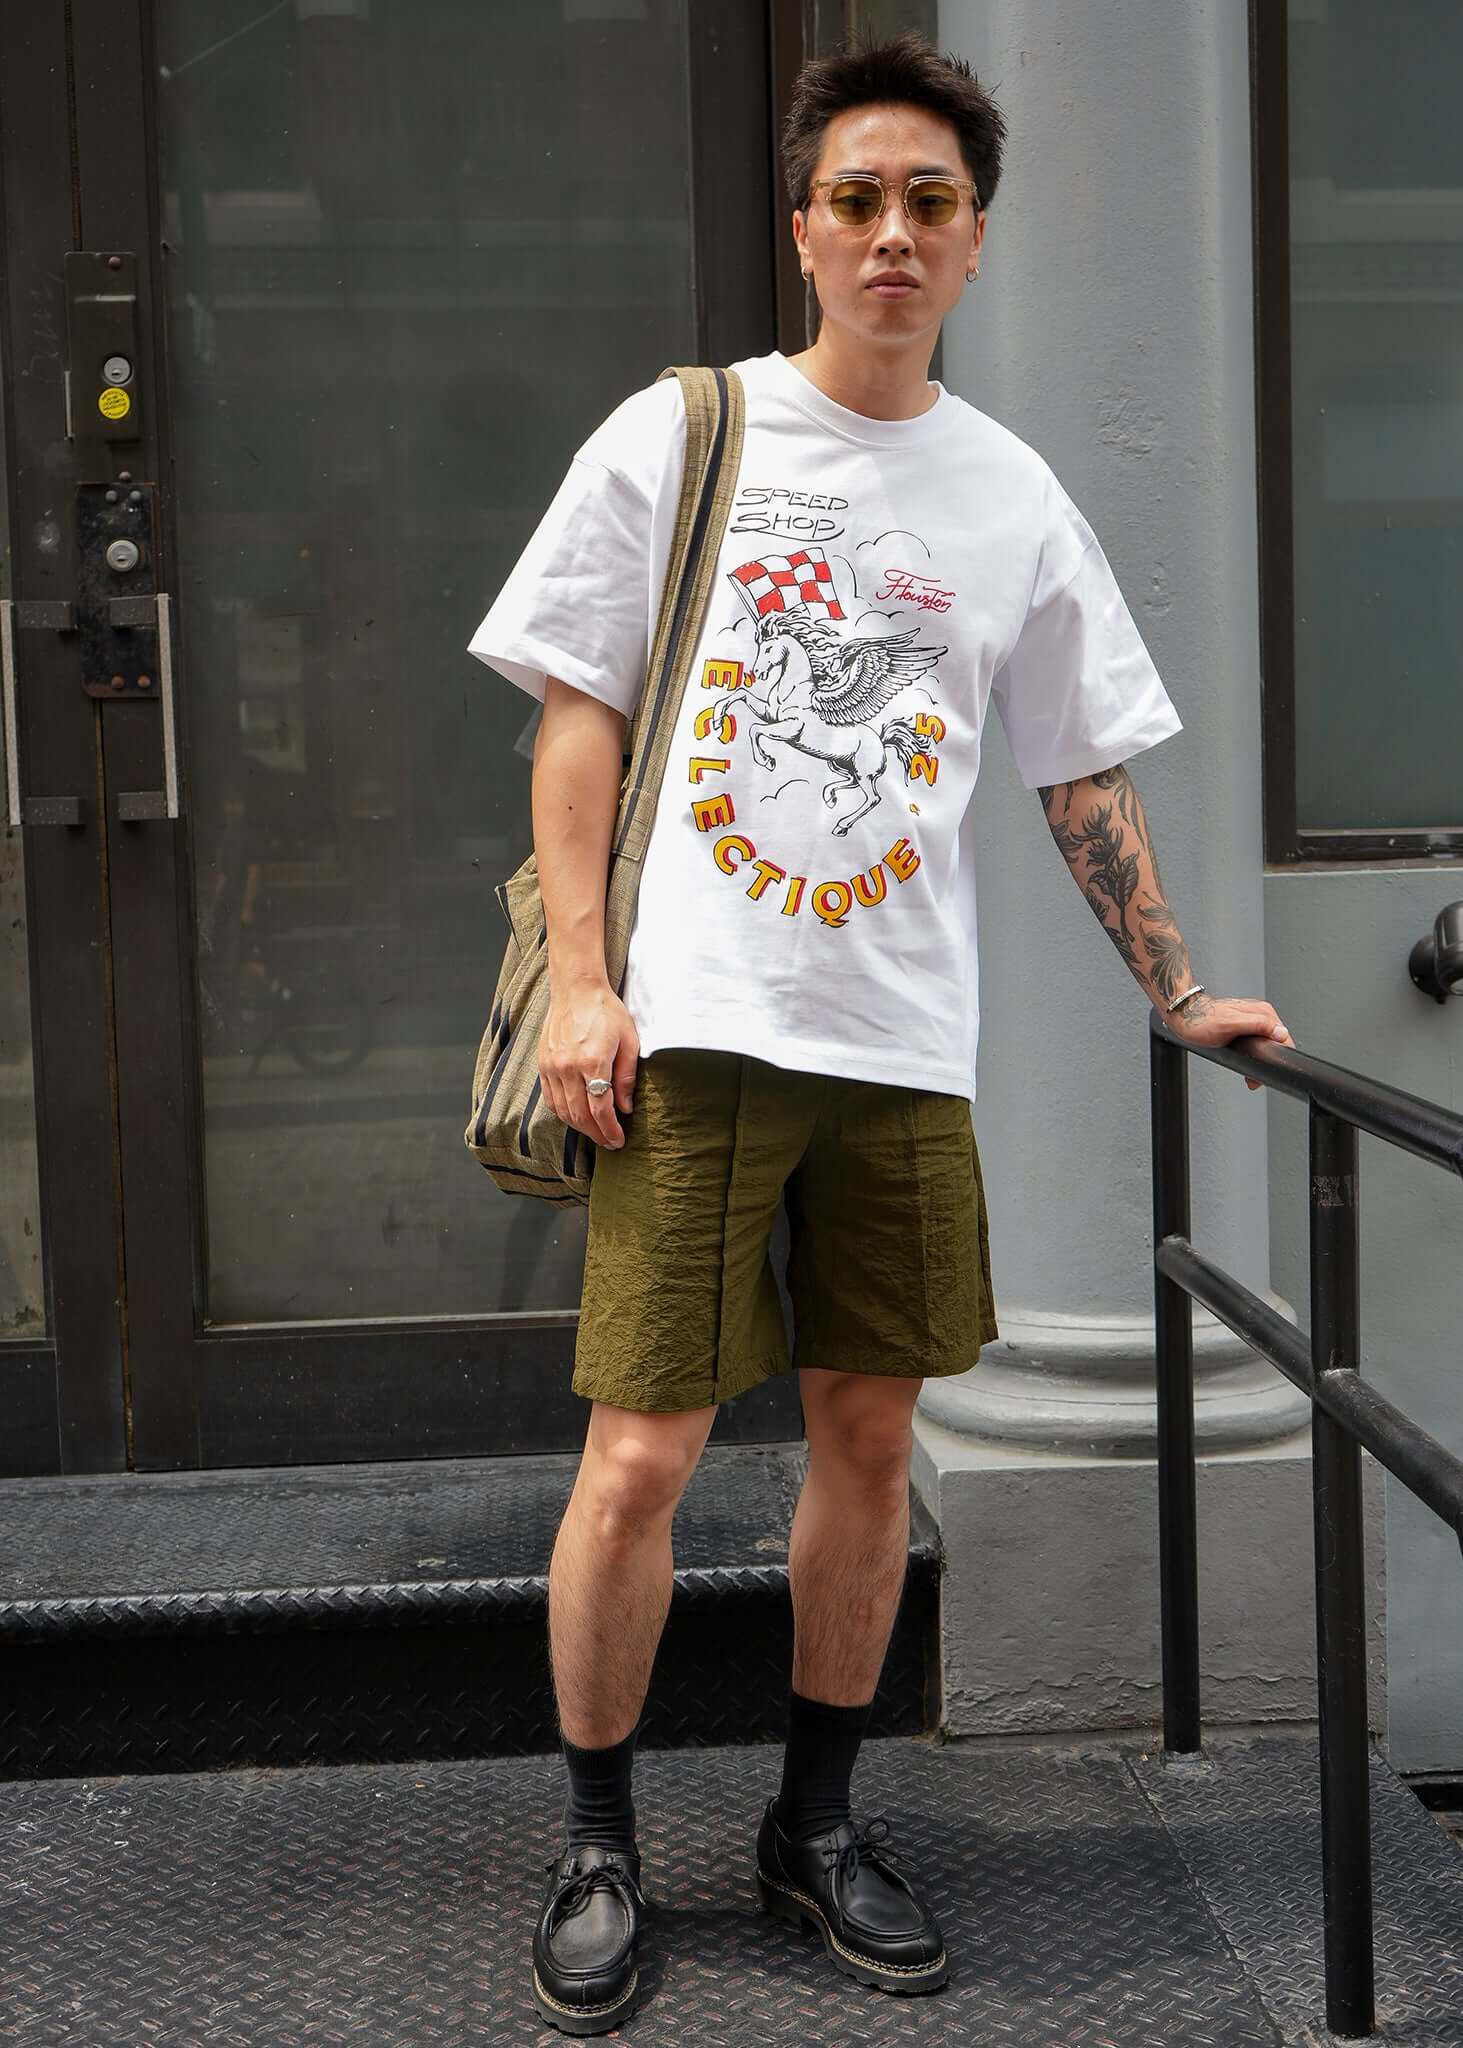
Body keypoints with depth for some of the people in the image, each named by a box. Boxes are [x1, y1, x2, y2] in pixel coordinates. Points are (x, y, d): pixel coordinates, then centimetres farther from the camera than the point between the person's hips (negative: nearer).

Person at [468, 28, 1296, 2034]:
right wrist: (582, 979, -8)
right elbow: (576, 712, 1)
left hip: (908, 1041, 3)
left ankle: (819, 1820, 28)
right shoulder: (676, 433, 3)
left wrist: (1179, 995, 14)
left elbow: (1085, 777, 16)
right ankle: (597, 1845, 17)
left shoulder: (1015, 495, 10)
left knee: (870, 1433, 10)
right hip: (695, 1027, -3)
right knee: (642, 1454, -4)